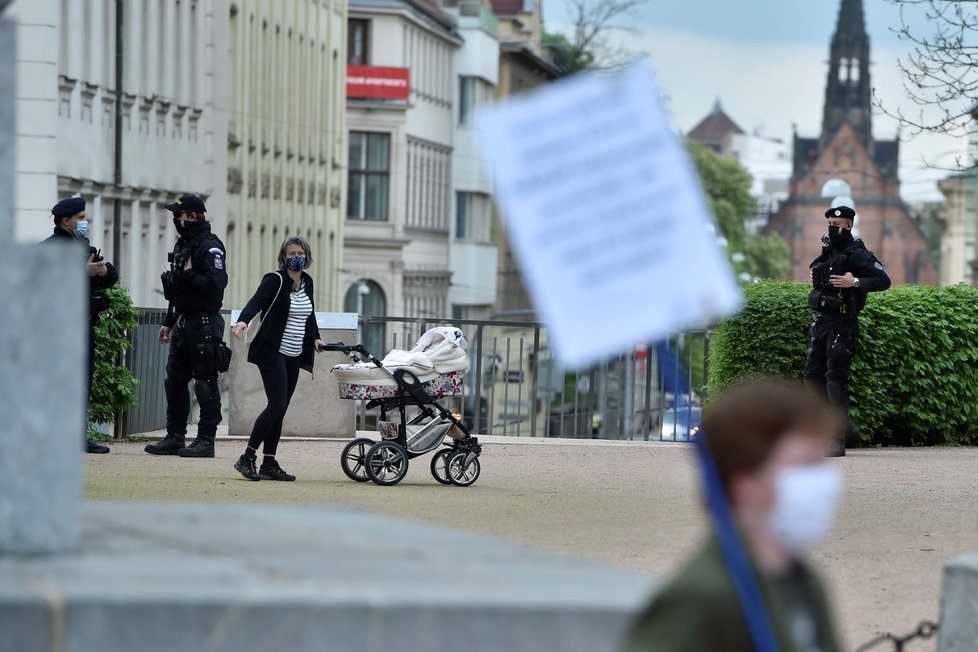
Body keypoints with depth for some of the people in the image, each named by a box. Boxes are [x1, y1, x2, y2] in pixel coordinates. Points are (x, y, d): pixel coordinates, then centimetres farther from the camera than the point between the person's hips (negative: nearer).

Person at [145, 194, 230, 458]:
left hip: (205, 324, -10)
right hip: (183, 324, 10)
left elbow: (217, 282, -26)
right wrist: (168, 322, 23)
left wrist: (189, 275, -17)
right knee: (175, 380, 10)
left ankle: (206, 440, -3)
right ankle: (175, 437, 16)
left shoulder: (210, 248, -12)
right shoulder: (183, 245, 17)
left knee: (206, 384, -5)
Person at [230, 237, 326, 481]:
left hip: (294, 357, 7)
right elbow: (256, 302, -25)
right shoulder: (275, 280, -10)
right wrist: (243, 321, -43)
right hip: (273, 353, -7)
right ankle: (247, 458, -8)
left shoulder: (307, 282, 12)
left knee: (280, 409, 6)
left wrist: (315, 338, 14)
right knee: (277, 405, -15)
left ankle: (269, 464, 7)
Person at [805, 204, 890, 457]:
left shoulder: (857, 254, -10)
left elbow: (883, 280, -16)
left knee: (836, 378, -10)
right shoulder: (828, 251, 14)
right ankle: (846, 425, 20)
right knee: (813, 375, 7)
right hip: (821, 322, 9)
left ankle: (838, 439, -6)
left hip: (842, 324, -9)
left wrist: (855, 282, -24)